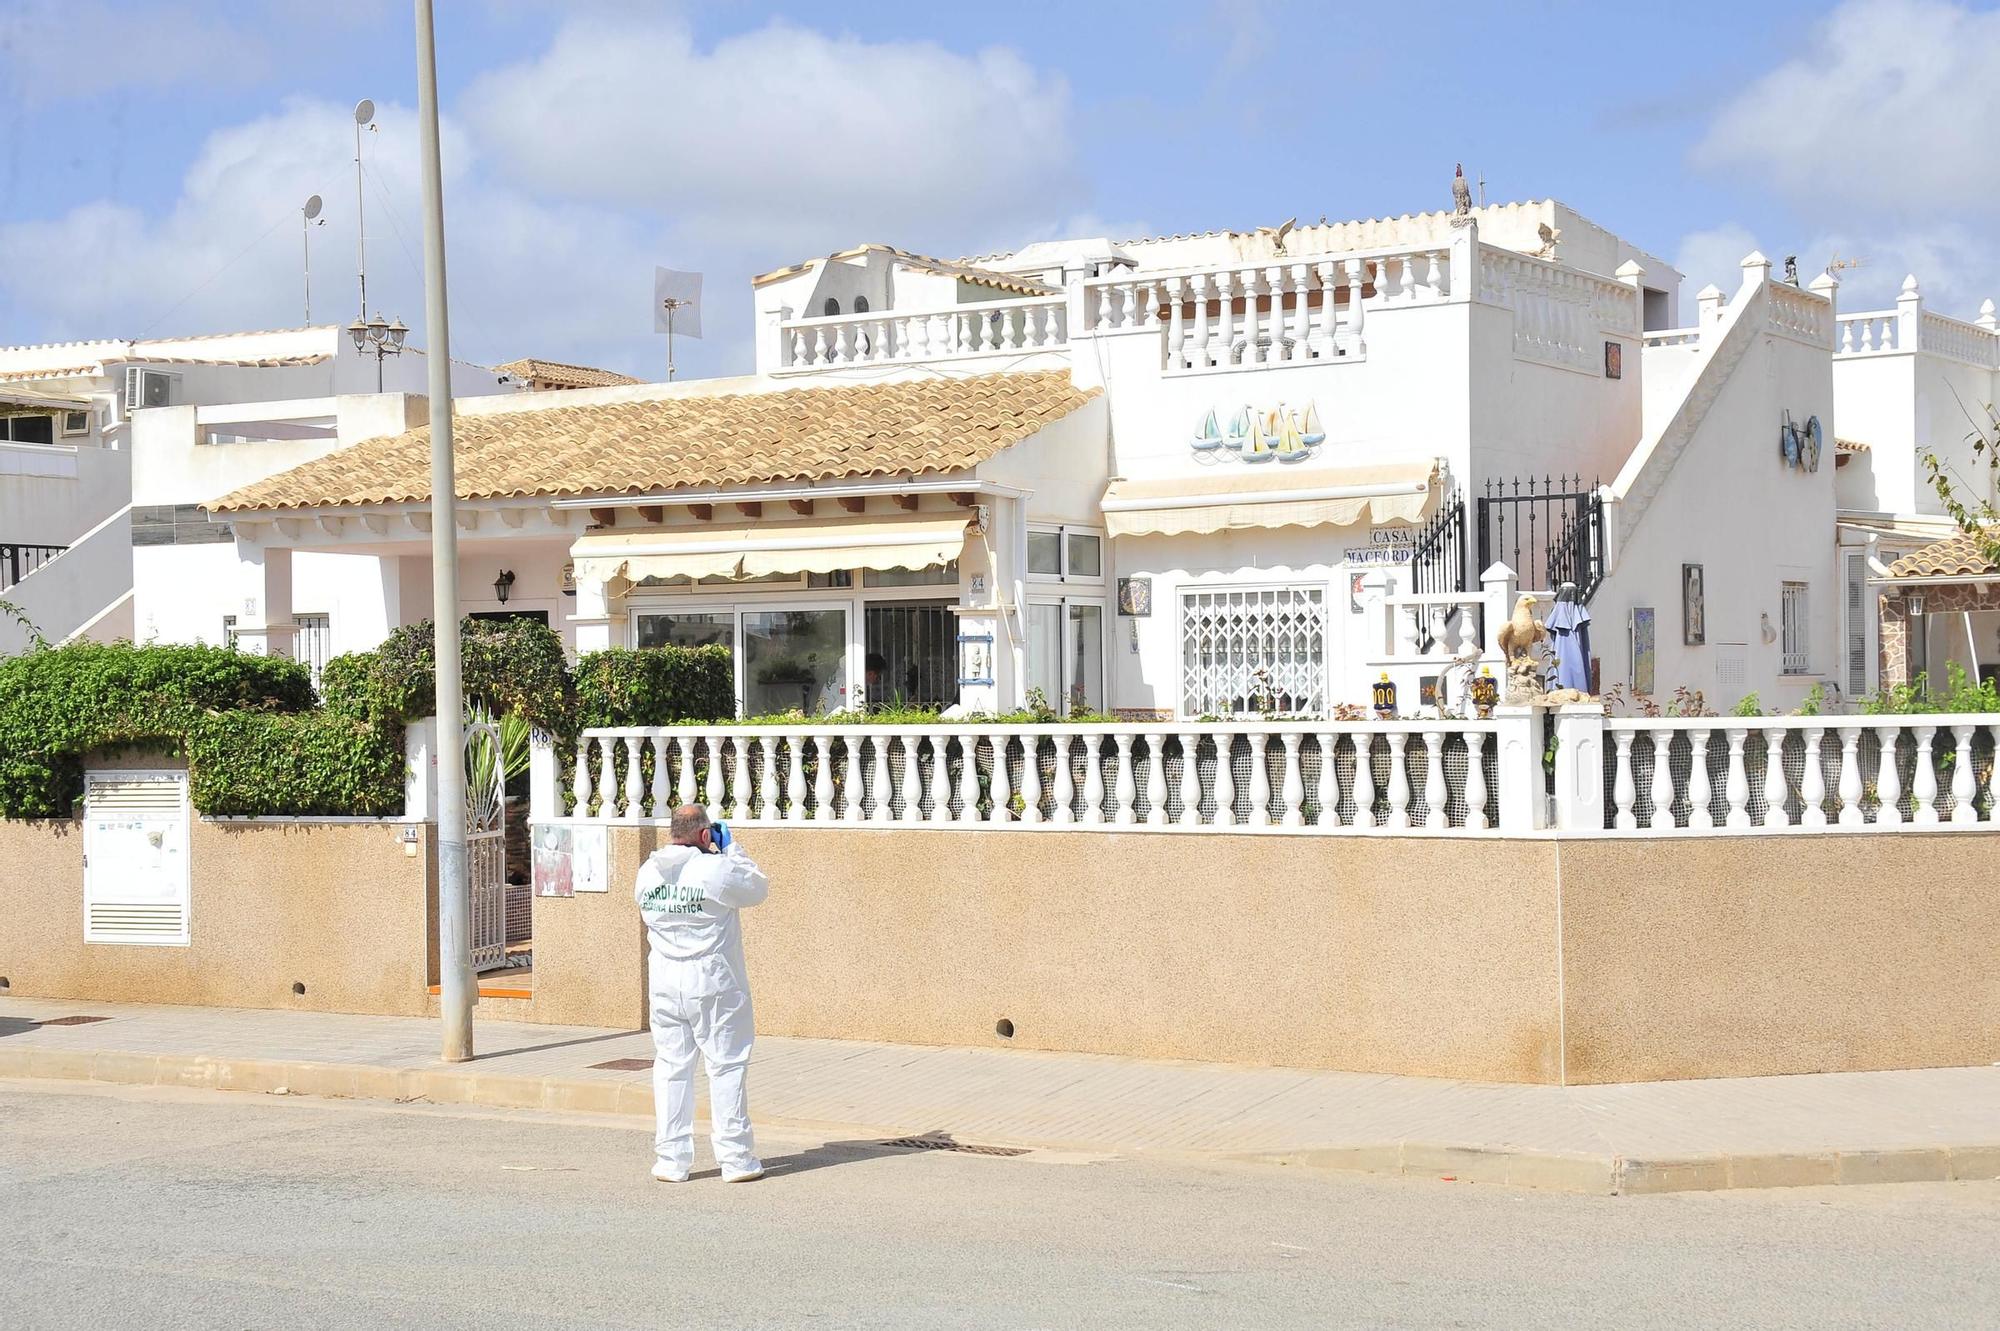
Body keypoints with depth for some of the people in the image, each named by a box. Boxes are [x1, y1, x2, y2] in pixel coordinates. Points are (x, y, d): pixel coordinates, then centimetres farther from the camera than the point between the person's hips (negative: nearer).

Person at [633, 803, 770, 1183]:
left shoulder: (648, 872, 0)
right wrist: (731, 849, 9)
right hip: (713, 984, -4)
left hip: (664, 984, 4)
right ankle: (735, 1159, 7)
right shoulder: (717, 870, -15)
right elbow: (759, 888, 0)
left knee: (671, 1067, 10)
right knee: (727, 1067, 5)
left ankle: (670, 1160, 11)